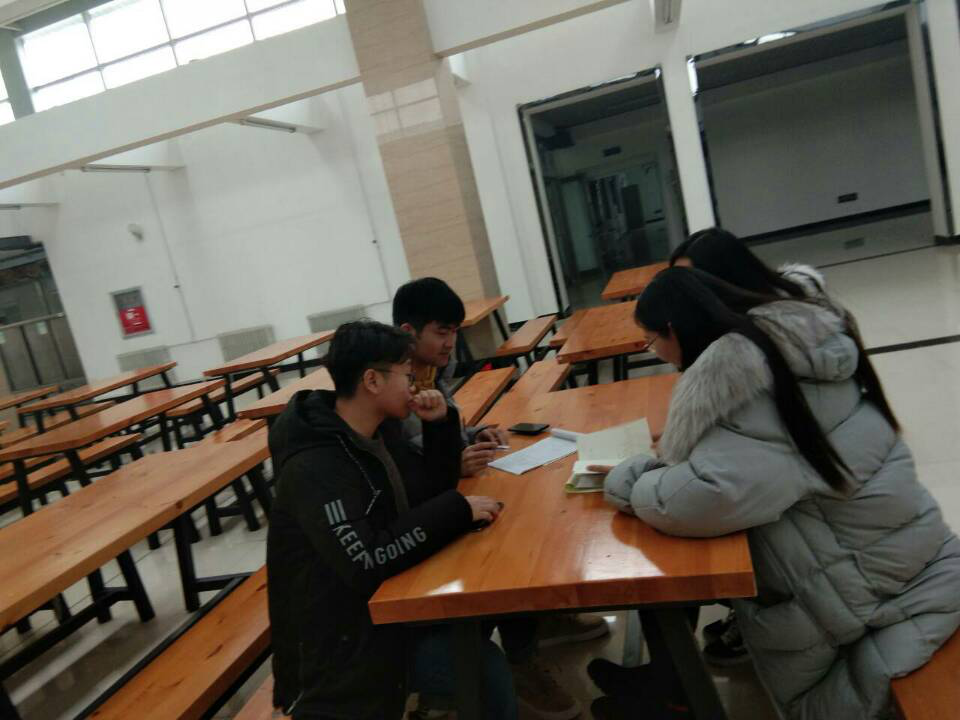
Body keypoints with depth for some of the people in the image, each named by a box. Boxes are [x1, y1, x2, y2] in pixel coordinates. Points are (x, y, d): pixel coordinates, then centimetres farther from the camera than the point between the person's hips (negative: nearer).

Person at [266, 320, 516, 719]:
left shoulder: (378, 431, 3)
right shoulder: (315, 469, -24)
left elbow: (430, 490, 11)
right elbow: (366, 563, -32)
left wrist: (442, 423, -3)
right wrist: (458, 510, -26)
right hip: (342, 634, -7)